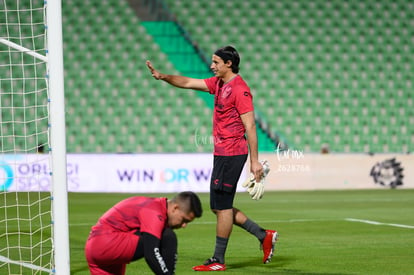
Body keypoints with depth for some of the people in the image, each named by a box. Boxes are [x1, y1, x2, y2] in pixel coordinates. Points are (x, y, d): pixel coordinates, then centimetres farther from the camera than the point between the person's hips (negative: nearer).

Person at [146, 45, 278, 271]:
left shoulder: (240, 90, -15)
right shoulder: (218, 83, 12)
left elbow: (250, 126, -17)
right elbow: (188, 83, 17)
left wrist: (254, 161, -18)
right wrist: (162, 76, 2)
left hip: (231, 155, -10)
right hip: (221, 153, 10)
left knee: (222, 207, -3)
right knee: (220, 207, 13)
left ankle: (218, 261, 4)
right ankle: (264, 236, 20)